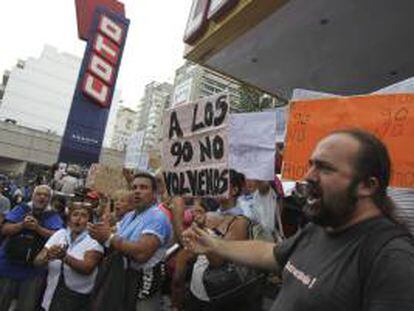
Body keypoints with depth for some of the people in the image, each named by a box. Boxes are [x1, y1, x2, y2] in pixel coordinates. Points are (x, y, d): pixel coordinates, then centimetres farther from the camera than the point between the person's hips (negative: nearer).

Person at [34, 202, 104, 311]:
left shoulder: (93, 241, -8)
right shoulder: (59, 234, 4)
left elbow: (87, 268, -22)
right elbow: (37, 261, -3)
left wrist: (64, 257, -34)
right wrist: (47, 256, -24)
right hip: (52, 296, 4)